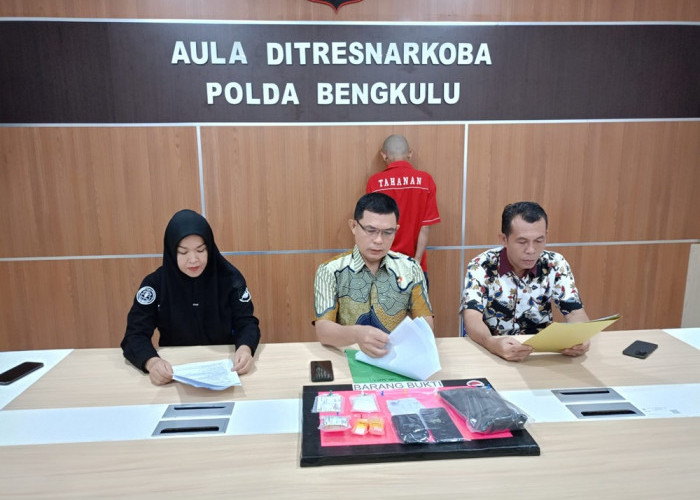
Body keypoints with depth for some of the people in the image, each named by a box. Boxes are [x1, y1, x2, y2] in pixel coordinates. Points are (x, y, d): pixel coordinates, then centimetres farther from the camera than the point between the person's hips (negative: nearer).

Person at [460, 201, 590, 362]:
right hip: (491, 353, -2)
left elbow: (575, 312, -4)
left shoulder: (555, 265, -3)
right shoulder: (481, 266, -12)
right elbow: (472, 317, -20)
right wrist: (492, 343, -42)